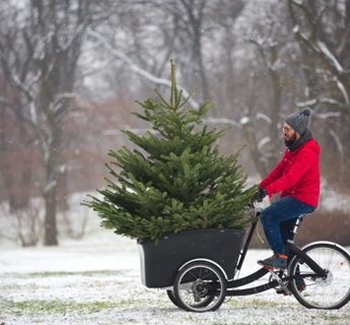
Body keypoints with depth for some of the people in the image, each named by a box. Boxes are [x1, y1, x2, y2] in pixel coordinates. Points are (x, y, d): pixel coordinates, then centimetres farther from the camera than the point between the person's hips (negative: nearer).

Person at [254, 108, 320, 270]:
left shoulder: (307, 152, -19)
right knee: (284, 237, 10)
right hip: (292, 196, 10)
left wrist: (268, 190, -36)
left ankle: (280, 256, -17)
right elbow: (279, 170, 12)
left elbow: (291, 177, -30)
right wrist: (261, 187, 2)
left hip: (303, 199, -10)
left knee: (268, 215, -21)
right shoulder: (294, 147, 14)